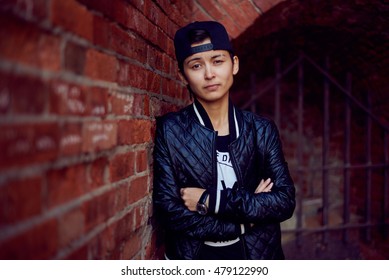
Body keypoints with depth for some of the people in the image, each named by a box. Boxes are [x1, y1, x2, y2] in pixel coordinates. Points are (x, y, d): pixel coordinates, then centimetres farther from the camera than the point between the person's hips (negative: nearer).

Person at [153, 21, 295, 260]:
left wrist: (212, 200, -19)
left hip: (257, 254, 2)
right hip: (193, 257, -1)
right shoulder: (170, 130, -11)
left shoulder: (263, 130, -5)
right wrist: (245, 219, -15)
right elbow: (169, 211, -15)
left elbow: (285, 200, -10)